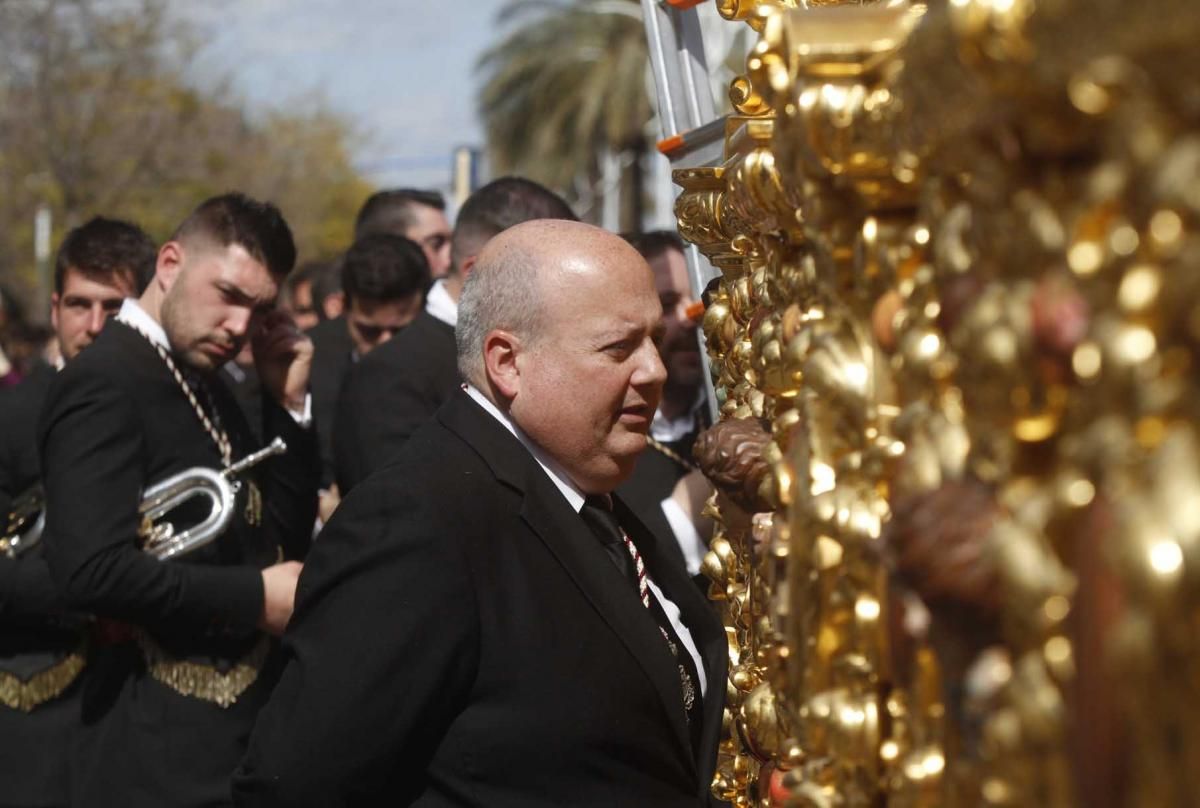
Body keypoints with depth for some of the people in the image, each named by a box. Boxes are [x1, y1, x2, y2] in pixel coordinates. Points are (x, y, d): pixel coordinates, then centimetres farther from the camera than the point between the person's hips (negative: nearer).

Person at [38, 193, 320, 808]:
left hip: (243, 723, 9)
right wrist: (255, 597, -19)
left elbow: (284, 539, 13)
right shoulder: (105, 383, -15)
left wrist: (288, 406, 3)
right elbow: (91, 568, -26)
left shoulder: (204, 385, 13)